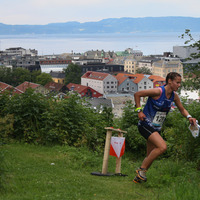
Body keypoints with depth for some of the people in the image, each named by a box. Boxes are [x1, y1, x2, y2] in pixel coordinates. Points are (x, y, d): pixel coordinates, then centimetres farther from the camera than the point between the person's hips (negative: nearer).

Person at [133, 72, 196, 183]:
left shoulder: (174, 96, 3)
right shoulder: (158, 92, -18)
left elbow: (182, 109, 17)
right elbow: (137, 94, -11)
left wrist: (189, 117, -2)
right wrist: (139, 110, -15)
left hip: (156, 128, 8)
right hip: (146, 125, -8)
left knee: (151, 156, 10)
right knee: (162, 147, -24)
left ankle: (138, 177, 25)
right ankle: (142, 169, -11)